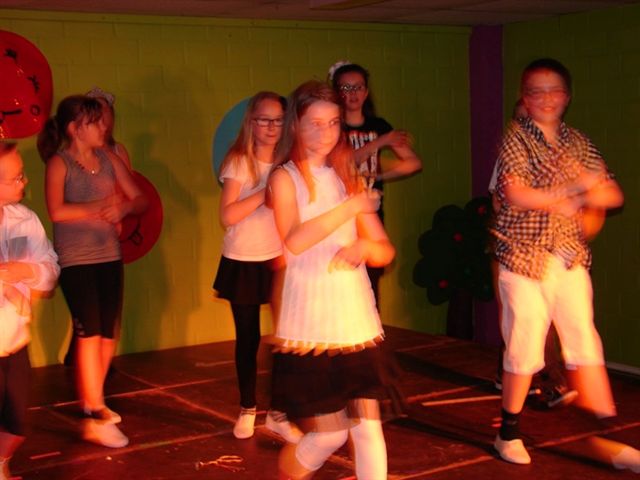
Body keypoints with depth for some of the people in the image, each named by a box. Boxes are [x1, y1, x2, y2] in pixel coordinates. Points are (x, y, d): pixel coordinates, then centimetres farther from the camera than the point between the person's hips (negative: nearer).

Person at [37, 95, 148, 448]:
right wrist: (100, 208, -17)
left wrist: (124, 207, -14)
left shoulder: (108, 159, 8)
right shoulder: (59, 163, -8)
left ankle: (90, 400, 29)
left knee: (108, 334, 10)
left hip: (109, 257, 6)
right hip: (75, 260, -6)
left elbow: (140, 199, 7)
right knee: (90, 333, -9)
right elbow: (57, 211, -22)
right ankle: (96, 418, -5)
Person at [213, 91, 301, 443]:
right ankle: (247, 411, 25)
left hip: (279, 261, 2)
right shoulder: (239, 162, -7)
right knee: (248, 338, 8)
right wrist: (266, 192, -23)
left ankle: (278, 413, 8)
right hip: (243, 264, -2)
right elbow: (227, 216, -17)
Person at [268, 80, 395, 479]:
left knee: (368, 425, -1)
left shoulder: (348, 177, 12)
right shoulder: (285, 177, -2)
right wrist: (351, 207, -18)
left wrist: (364, 246, -13)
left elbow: (386, 251, 9)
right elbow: (294, 241, -20)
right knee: (329, 433, 2)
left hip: (356, 318, 4)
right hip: (310, 321, -4)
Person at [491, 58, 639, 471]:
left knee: (585, 344, 5)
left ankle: (605, 436, 11)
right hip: (526, 258, -5)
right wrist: (574, 193, -11)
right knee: (525, 347, 0)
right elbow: (516, 195, -21)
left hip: (571, 258, 5)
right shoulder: (516, 140, -5)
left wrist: (580, 193, -13)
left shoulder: (580, 143, 11)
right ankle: (510, 433, 17)